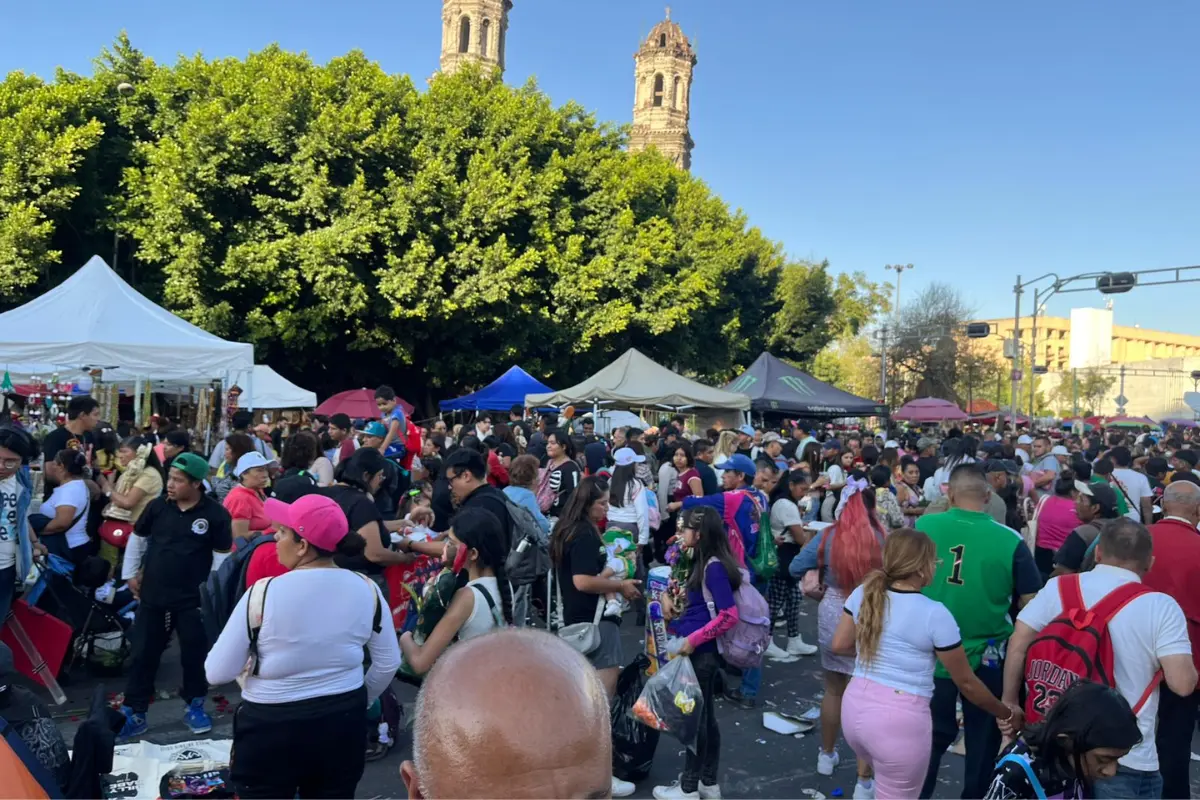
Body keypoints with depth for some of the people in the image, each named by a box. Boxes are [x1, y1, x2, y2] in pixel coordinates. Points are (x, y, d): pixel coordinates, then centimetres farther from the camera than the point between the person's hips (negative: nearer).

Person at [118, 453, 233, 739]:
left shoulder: (216, 514, -11)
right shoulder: (158, 506, -2)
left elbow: (222, 556, -6)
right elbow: (137, 538, 13)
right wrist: (130, 573, 12)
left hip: (193, 599, -3)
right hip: (153, 595, 3)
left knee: (195, 654, 9)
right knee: (143, 654, 8)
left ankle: (195, 706, 28)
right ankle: (133, 714, 19)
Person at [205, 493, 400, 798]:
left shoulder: (263, 593, -17)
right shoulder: (367, 590, -7)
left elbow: (217, 673, -11)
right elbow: (389, 663, 4)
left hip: (271, 727, -3)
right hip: (344, 721, 3)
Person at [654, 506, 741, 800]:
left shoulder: (714, 567, -19)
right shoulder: (699, 562, 8)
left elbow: (729, 616, -24)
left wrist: (694, 638, -21)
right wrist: (666, 597, 6)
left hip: (701, 652, -9)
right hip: (699, 651, 9)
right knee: (705, 715, 16)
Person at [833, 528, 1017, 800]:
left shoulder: (863, 593, 1)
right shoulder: (935, 614, -12)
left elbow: (840, 645, 11)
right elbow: (966, 683, -2)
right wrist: (1007, 714, 14)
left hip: (855, 707, 6)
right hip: (900, 718, -6)